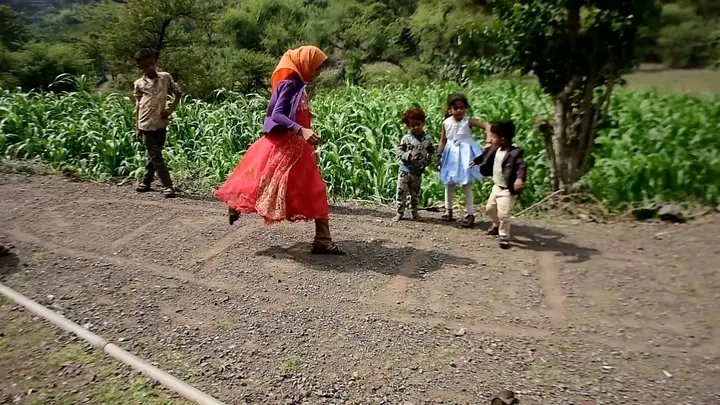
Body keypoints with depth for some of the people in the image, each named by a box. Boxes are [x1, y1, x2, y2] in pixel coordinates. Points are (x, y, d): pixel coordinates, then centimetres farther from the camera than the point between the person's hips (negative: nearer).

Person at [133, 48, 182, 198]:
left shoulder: (165, 77, 2)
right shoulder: (139, 83, 3)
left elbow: (178, 93, 11)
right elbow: (137, 105, 8)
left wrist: (171, 109, -3)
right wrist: (136, 127, 7)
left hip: (161, 123, 1)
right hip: (146, 124, -1)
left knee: (153, 155, 12)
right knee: (156, 156, -4)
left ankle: (146, 181, 28)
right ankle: (168, 185, -2)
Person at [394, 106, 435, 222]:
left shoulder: (427, 139, 1)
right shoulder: (406, 138, -4)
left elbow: (432, 153, 6)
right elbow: (399, 151, -4)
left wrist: (424, 162, -8)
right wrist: (408, 157, -18)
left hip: (418, 172, 2)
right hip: (405, 170, -2)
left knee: (415, 193, 13)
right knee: (401, 192, 0)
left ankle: (414, 212, 25)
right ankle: (400, 213, 9)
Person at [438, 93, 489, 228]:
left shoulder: (469, 121, -12)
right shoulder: (446, 123, -3)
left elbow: (486, 126, -18)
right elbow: (443, 140, 7)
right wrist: (439, 156, 6)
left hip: (465, 153, -3)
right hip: (451, 153, 4)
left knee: (467, 184, -1)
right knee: (449, 183, 13)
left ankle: (470, 214, 6)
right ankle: (448, 210, 28)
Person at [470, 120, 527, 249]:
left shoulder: (514, 153, -25)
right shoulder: (495, 149, 2)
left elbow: (522, 166, -36)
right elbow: (486, 156, 22)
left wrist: (520, 178, -55)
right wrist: (475, 161, 35)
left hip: (507, 190, -9)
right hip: (497, 186, 9)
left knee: (503, 214, -10)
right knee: (489, 209, 22)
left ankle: (504, 237, 8)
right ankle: (497, 225, 49)